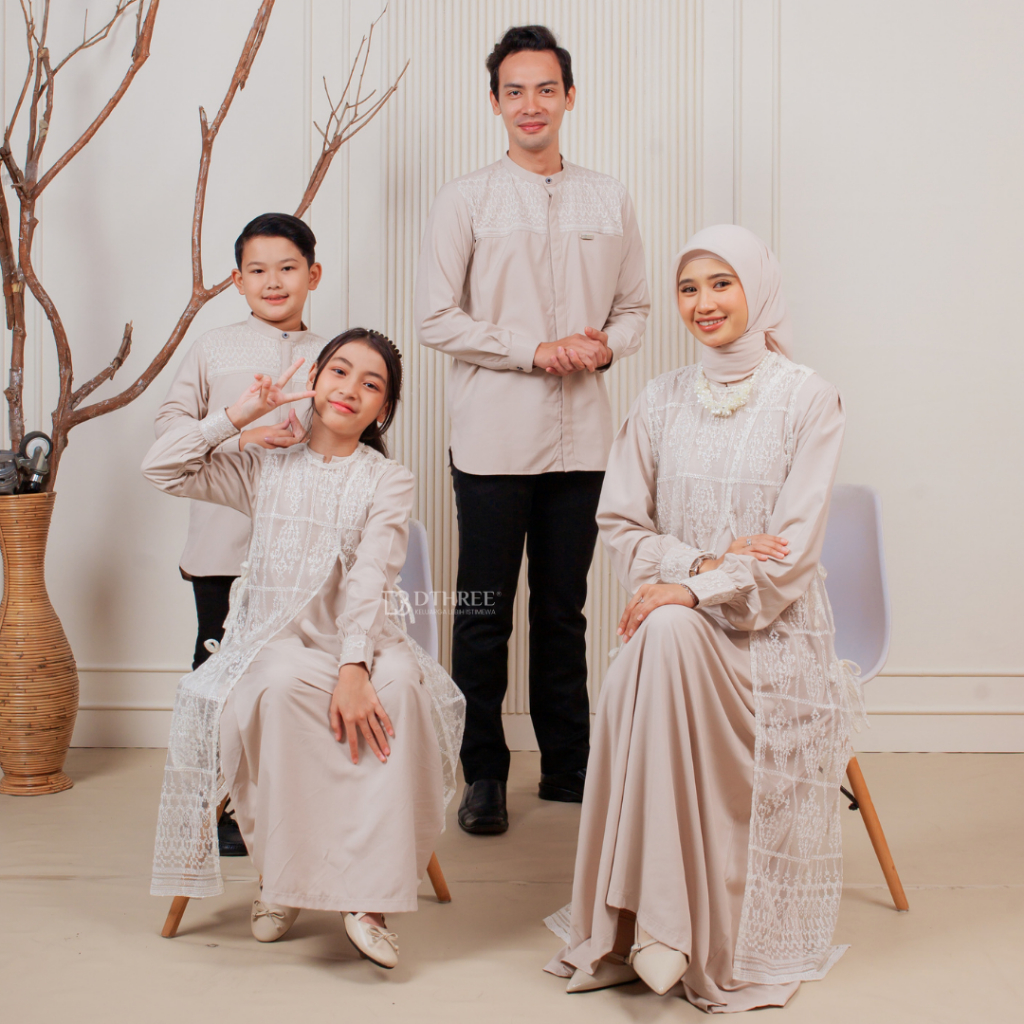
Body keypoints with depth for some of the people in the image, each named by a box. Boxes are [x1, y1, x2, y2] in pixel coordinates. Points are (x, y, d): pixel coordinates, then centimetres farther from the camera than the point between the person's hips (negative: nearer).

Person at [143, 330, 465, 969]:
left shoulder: (389, 482, 5)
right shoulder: (265, 470, 15)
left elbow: (369, 579, -12)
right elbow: (163, 468, 8)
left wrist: (353, 668, -27)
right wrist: (238, 416, 3)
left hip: (363, 641, -1)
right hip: (276, 640, 1)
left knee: (398, 684, -35)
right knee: (282, 684, -36)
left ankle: (369, 894, -33)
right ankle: (282, 874, -21)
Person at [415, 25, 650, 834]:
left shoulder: (609, 201, 12)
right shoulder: (466, 200, 1)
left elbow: (635, 307, 16)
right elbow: (437, 318, -4)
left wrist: (605, 345, -6)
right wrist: (534, 350, -11)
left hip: (580, 440, 3)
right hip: (494, 440, -3)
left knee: (564, 611, 11)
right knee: (485, 614, 2)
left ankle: (568, 767, 21)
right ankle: (484, 775, 14)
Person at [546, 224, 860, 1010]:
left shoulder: (807, 399, 0)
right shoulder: (661, 402, 11)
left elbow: (794, 548, -8)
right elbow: (620, 524, 7)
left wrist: (696, 590, -18)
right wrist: (702, 561, -10)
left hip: (771, 630, -2)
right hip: (678, 617, 3)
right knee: (660, 643, -32)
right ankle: (655, 919, -26)